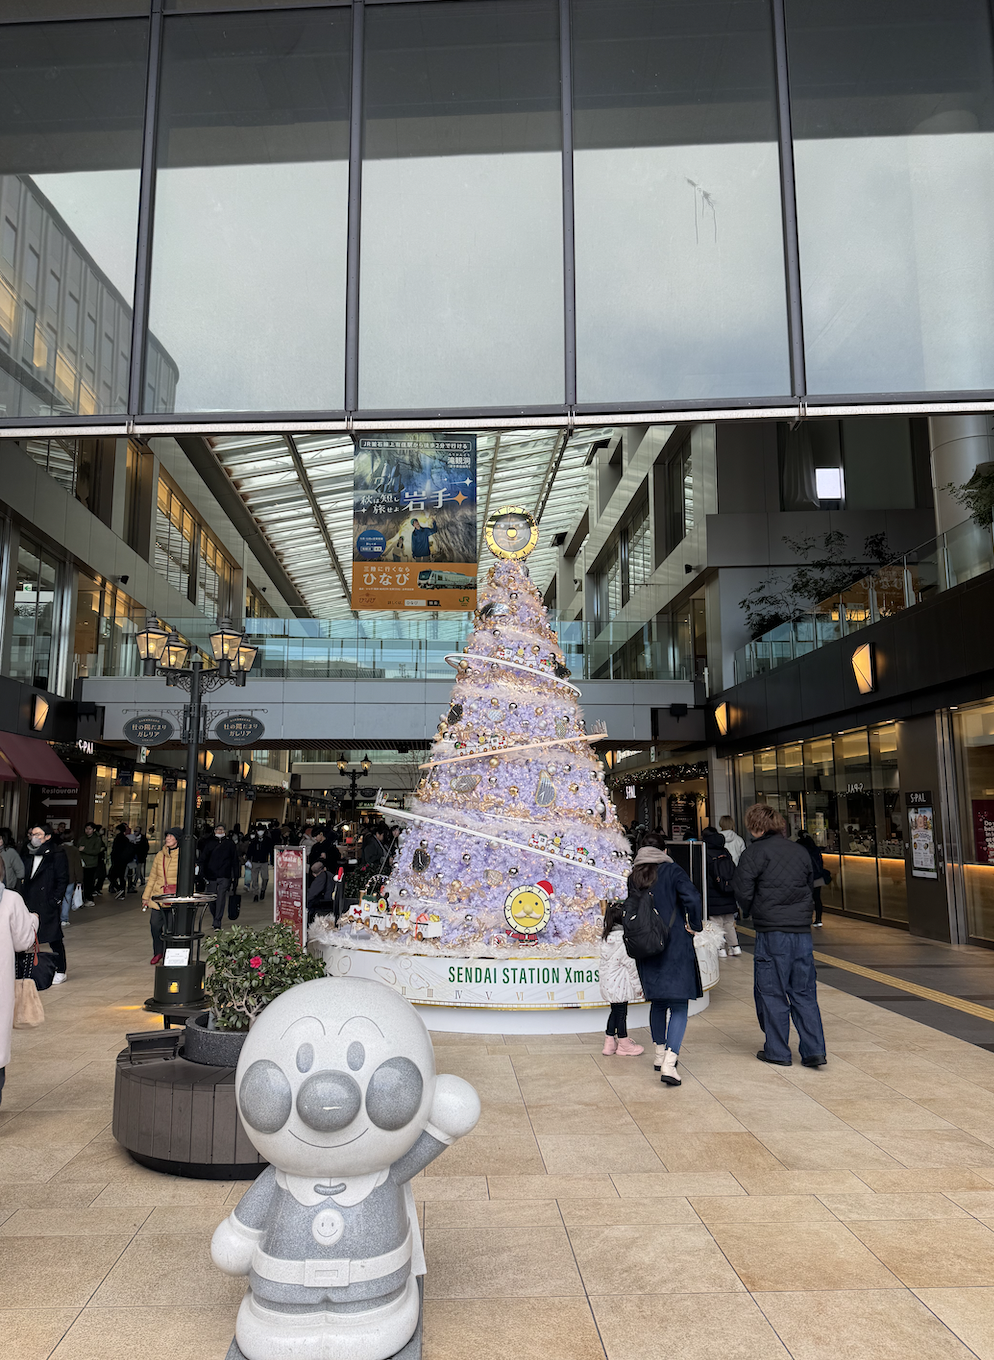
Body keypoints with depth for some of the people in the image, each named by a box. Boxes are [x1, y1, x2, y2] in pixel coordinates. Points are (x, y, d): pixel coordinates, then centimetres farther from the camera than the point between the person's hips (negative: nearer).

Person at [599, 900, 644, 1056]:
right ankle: (624, 1044, 20)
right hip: (620, 983, -8)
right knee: (621, 1012, 6)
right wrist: (637, 985, -6)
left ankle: (609, 1042, 26)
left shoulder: (605, 937, 4)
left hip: (607, 982, 8)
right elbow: (630, 964, -15)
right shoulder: (624, 939, -20)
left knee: (615, 1011, 19)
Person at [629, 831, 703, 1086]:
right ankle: (669, 1063, -15)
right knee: (679, 1006, -2)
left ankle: (660, 1054, 30)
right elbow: (692, 897, -21)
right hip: (676, 947, -4)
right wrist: (695, 925, -7)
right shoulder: (672, 871, -8)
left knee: (657, 1002, 21)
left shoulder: (633, 878, 4)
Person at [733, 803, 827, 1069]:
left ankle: (777, 1052, 13)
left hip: (772, 932, -5)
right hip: (803, 930, 5)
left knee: (771, 992, 7)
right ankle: (814, 1050, 10)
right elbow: (809, 885, 17)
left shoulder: (754, 852, -8)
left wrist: (748, 911, 8)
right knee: (804, 993, 12)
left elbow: (743, 891, -11)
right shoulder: (800, 851, 10)